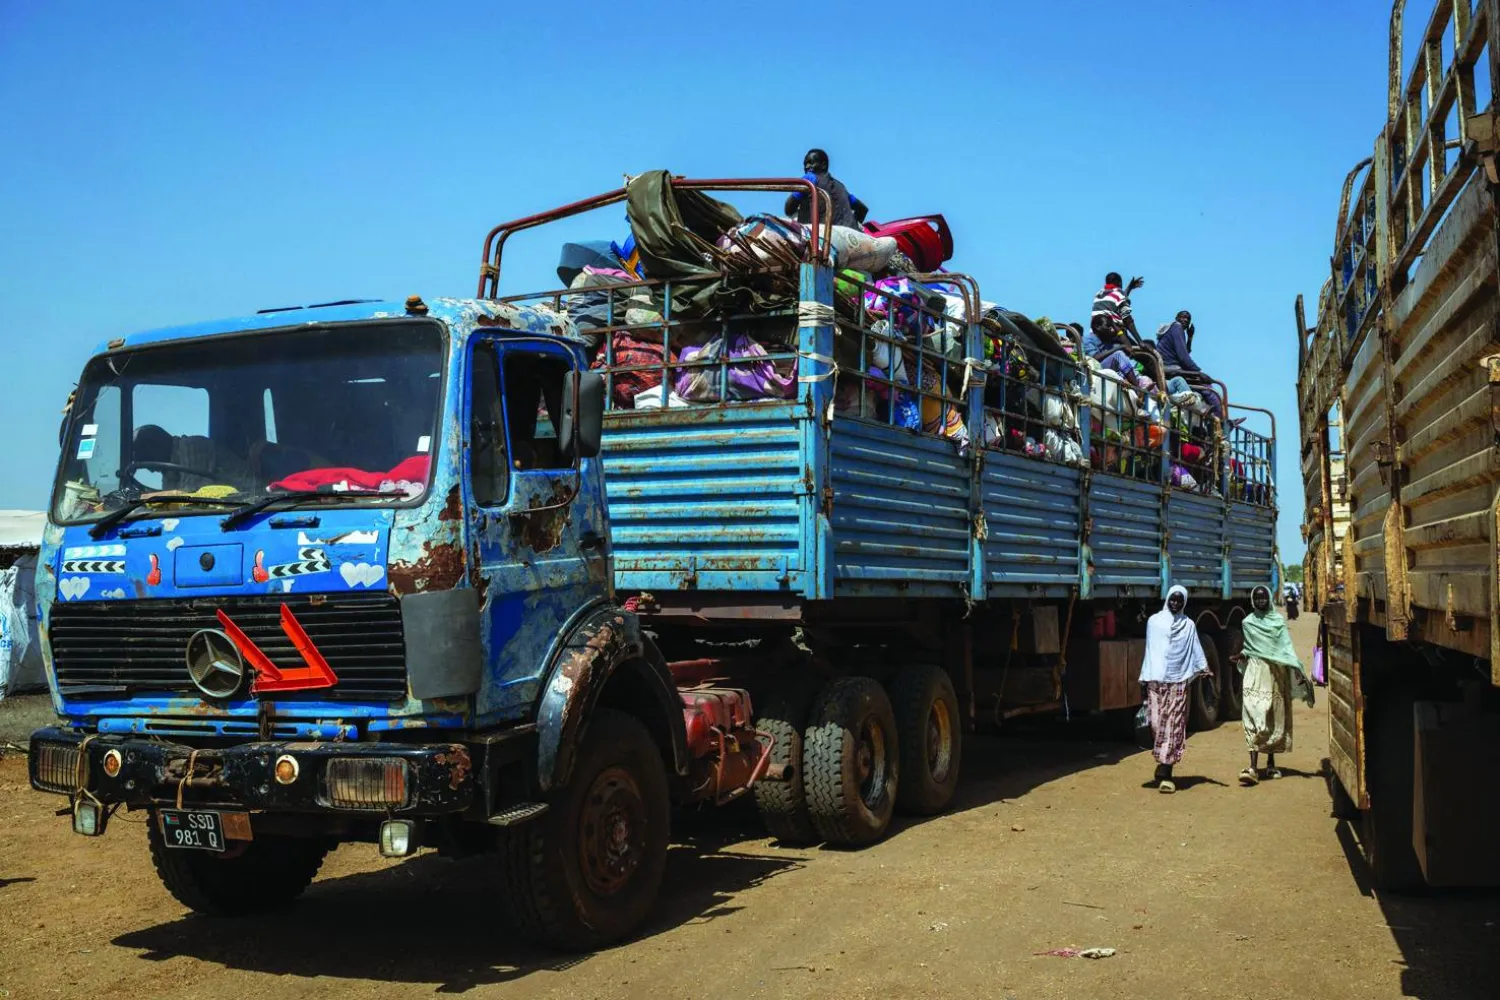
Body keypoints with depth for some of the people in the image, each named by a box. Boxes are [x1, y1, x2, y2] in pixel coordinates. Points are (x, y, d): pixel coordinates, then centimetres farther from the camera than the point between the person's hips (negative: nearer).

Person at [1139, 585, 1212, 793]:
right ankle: (1163, 764, 13)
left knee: (1173, 726, -5)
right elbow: (1149, 650, 10)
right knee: (1156, 723, -5)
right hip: (1156, 680, 0)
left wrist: (1203, 668, -10)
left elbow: (1196, 650, 7)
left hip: (1178, 681, 0)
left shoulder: (1188, 625, 10)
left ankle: (1165, 773, -5)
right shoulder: (1154, 621, 9)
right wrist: (1145, 679, 7)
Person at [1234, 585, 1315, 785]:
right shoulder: (1248, 622, 8)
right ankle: (1253, 768, -19)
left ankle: (1271, 764, 23)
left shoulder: (1278, 621, 5)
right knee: (1255, 718, -12)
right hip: (1256, 674, -1)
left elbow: (1286, 647, -2)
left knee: (1275, 720, 9)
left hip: (1277, 674, 1)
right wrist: (1241, 656, -2)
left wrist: (1297, 670, -13)